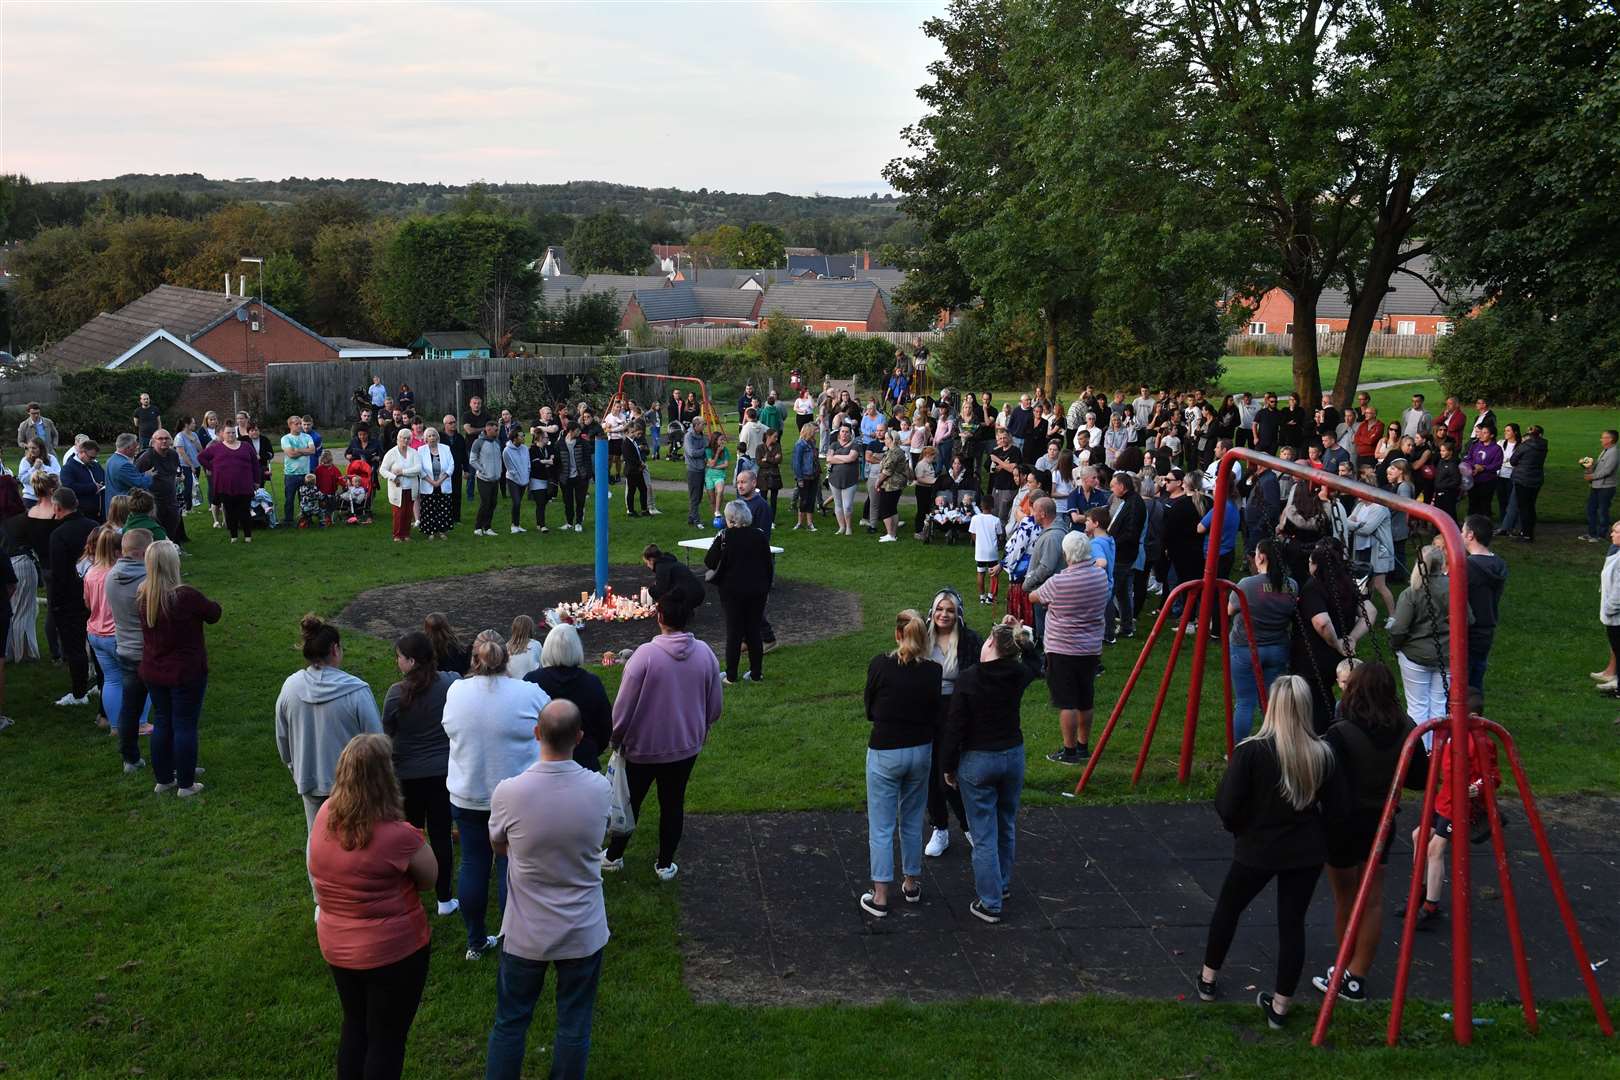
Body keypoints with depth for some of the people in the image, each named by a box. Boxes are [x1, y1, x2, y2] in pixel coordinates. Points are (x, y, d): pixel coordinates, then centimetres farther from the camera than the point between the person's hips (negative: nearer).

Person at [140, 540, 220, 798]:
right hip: (186, 673, -6)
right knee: (185, 726, 6)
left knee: (161, 723, 18)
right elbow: (214, 613, -8)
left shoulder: (143, 596, -5)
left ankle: (163, 779, 29)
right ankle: (186, 784, 15)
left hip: (153, 672, 6)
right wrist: (203, 605, 12)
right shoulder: (186, 596, -24)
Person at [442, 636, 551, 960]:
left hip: (467, 797, 3)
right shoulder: (529, 694, -15)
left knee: (473, 864, 14)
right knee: (511, 870, 7)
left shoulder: (456, 691, -6)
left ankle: (475, 942, 25)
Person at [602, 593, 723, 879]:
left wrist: (615, 738, 0)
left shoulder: (645, 655, -23)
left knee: (630, 801, 17)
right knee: (673, 804, 17)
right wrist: (701, 729, 19)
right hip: (686, 746, 3)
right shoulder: (705, 653, -10)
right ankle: (665, 864, 28)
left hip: (643, 747, -3)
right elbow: (715, 705, 0)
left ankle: (614, 856, 34)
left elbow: (624, 705, -17)